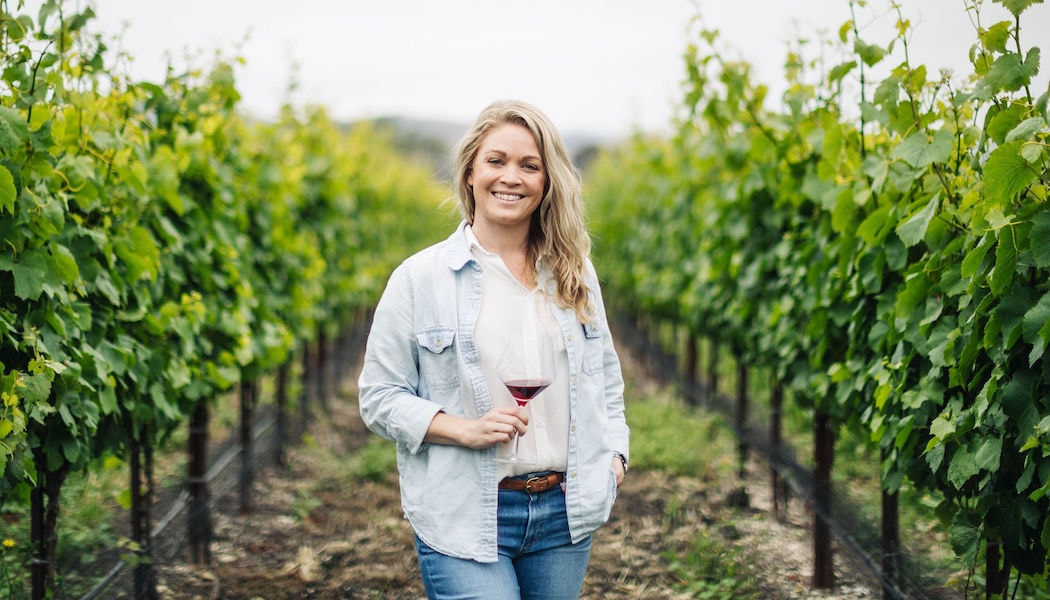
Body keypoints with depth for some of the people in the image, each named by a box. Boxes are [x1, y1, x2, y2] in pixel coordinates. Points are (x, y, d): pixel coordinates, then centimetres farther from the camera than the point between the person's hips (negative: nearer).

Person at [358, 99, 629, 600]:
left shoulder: (573, 273, 10)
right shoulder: (420, 278, -2)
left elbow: (606, 376, 21)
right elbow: (379, 398, -2)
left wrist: (614, 452, 5)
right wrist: (466, 429, -15)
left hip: (563, 515, 4)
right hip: (465, 521, -4)